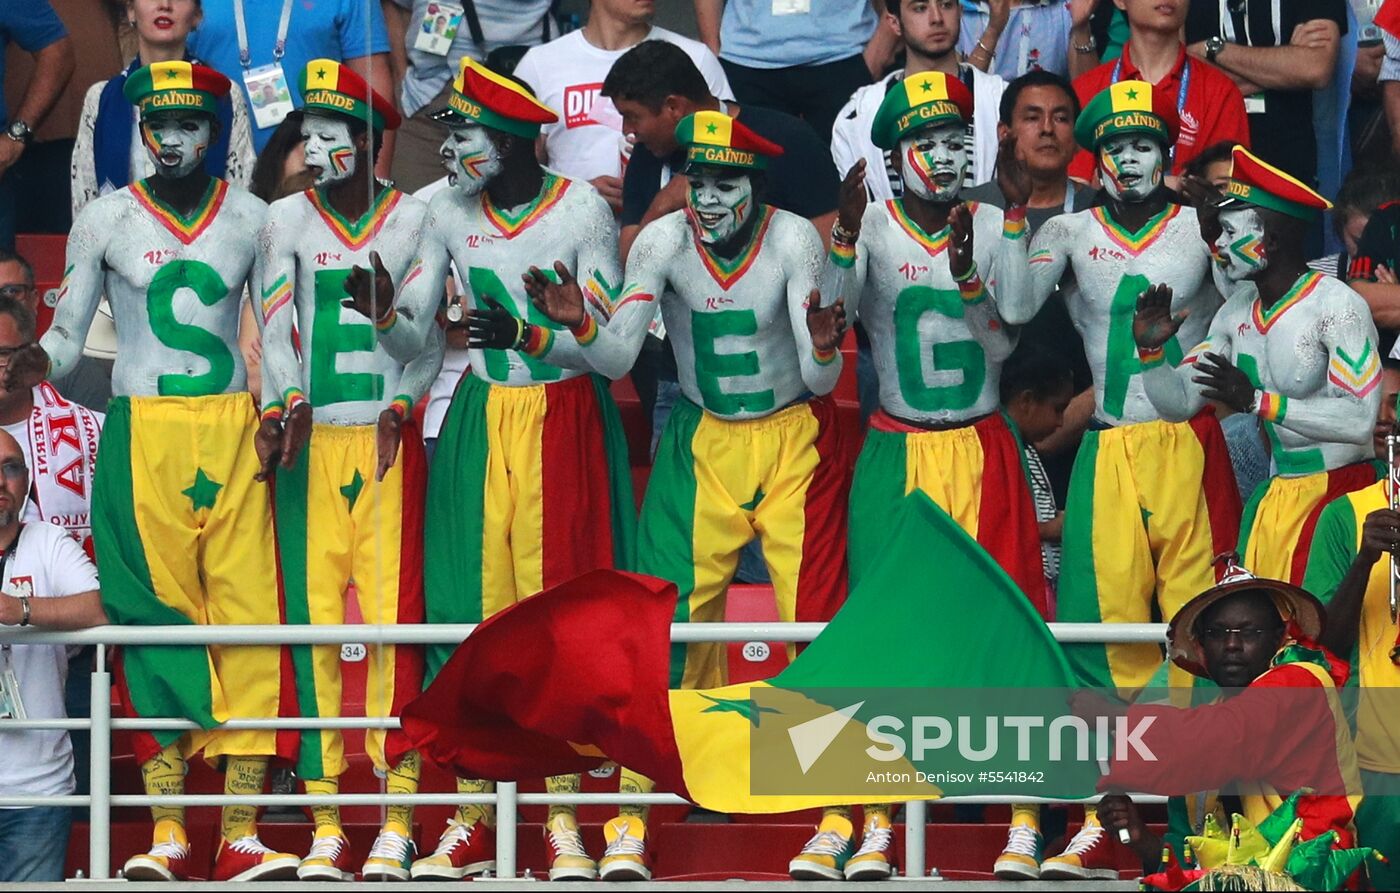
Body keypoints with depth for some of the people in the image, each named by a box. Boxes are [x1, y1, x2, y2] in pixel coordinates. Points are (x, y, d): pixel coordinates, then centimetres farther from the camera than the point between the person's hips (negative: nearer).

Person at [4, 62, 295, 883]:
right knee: (156, 619, -5)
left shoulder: (253, 219, 8)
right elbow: (68, 333, 8)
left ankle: (241, 834, -6)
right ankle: (168, 834, -5)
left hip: (233, 429, 1)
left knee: (247, 614, -6)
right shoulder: (106, 221, 5)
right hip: (143, 436, -1)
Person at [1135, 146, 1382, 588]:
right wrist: (1150, 351, -6)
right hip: (1274, 497, 7)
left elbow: (1360, 419, -24)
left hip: (1337, 496, -7)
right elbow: (1180, 402, 13)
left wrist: (1257, 400, -28)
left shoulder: (1335, 304, -14)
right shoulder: (1237, 312, 10)